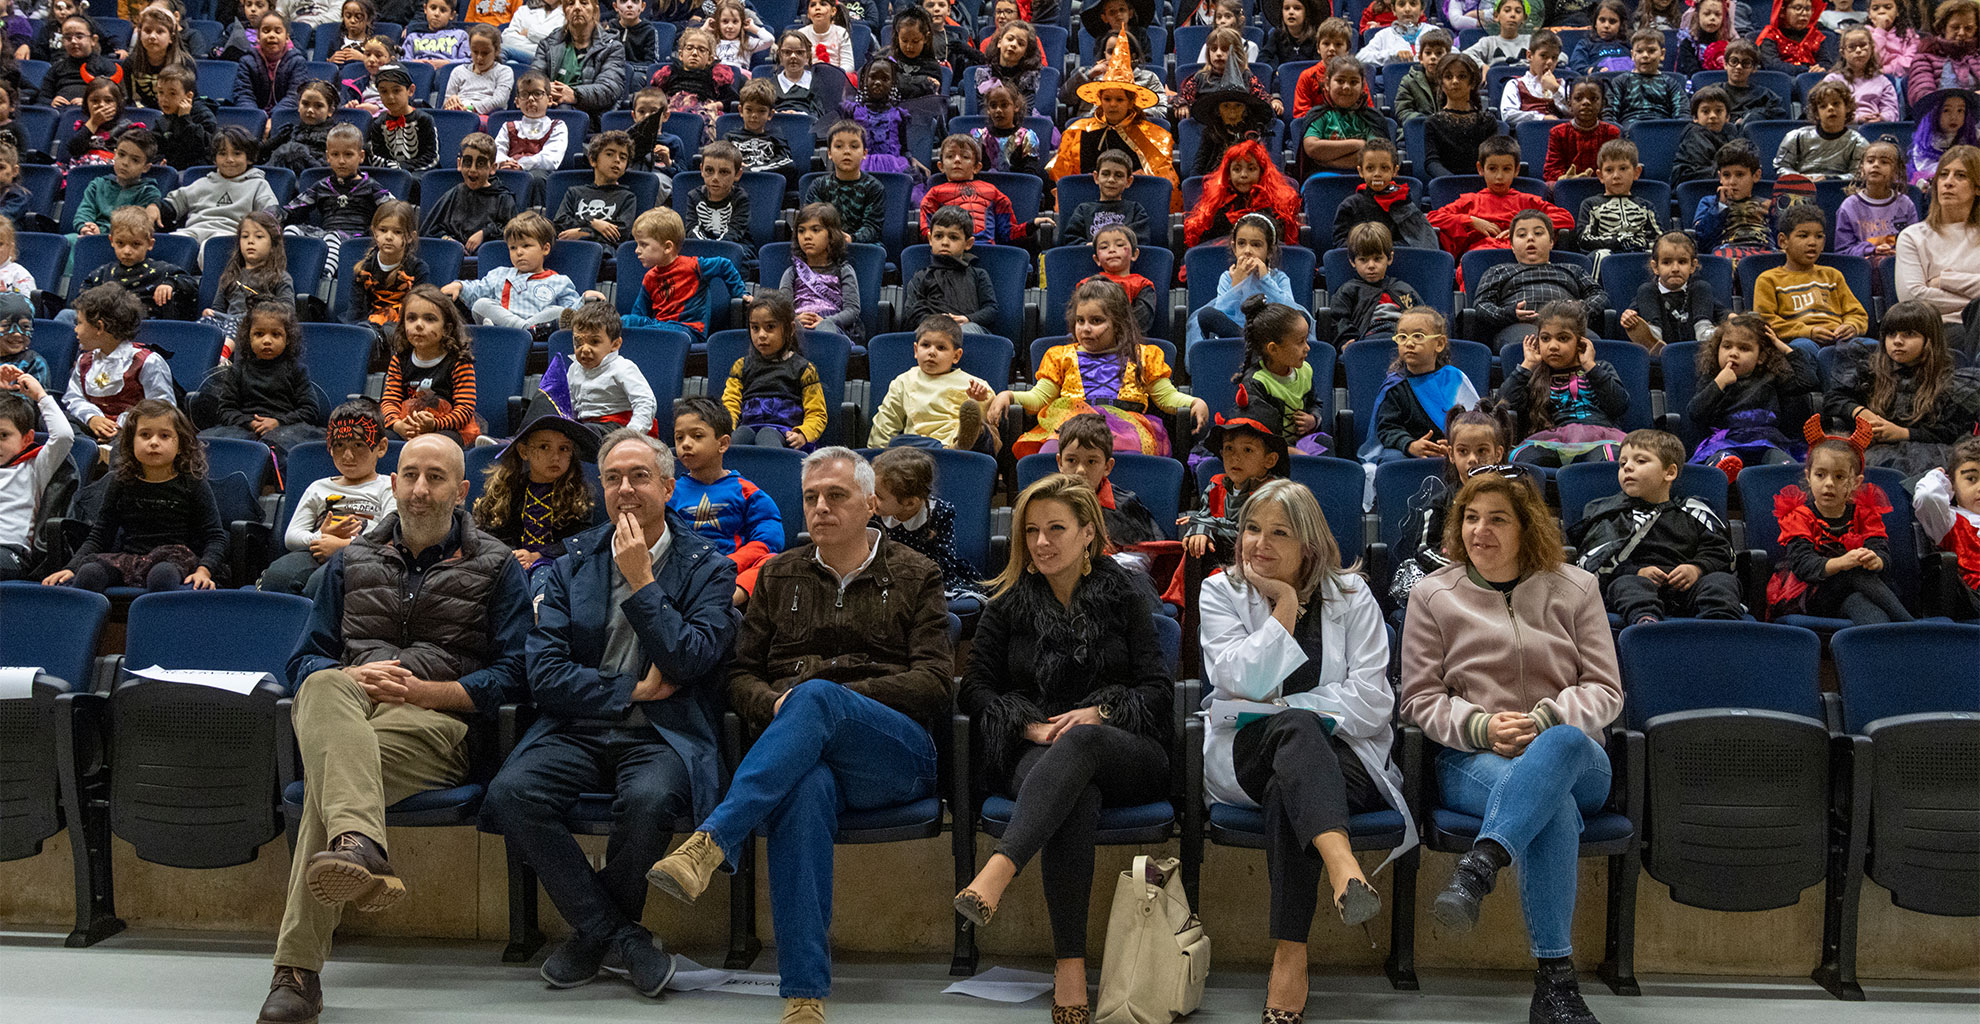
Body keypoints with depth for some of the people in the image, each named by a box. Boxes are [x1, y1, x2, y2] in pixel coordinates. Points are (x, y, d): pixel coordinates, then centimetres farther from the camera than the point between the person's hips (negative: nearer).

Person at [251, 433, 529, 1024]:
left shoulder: (495, 567, 14)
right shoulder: (351, 562, 25)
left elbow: (513, 675, 4)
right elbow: (304, 661, 20)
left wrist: (424, 691, -10)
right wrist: (355, 677, -5)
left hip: (438, 722, -2)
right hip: (348, 709, 3)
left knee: (328, 772, -35)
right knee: (323, 687, -37)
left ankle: (298, 970, -44)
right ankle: (358, 845, -63)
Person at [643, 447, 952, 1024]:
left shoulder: (914, 577, 16)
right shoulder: (779, 577, 24)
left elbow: (934, 684, 4)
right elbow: (741, 676, 20)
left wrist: (840, 696, -8)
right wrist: (774, 705, -4)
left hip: (895, 752, -1)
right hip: (791, 751, 1)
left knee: (816, 697, -37)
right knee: (806, 791, -38)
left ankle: (709, 843, -50)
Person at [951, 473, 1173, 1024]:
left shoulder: (1125, 595, 14)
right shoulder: (1010, 602, 16)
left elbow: (1157, 689, 7)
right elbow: (974, 688, 10)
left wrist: (1100, 714, -12)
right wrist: (1030, 725, -8)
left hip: (1130, 757, 0)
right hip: (1035, 753, 0)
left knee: (1081, 742, -40)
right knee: (1077, 796, -39)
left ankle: (996, 874, -59)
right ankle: (1070, 969, -48)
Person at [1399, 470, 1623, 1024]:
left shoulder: (1575, 588, 13)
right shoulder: (1432, 595, 11)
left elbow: (1604, 691, 7)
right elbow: (1421, 699, 8)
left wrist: (1545, 720, -13)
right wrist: (1481, 727, -12)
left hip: (1573, 757, 1)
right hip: (1472, 758, -1)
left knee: (1561, 743, -41)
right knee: (1554, 807, -38)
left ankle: (1477, 870, -58)